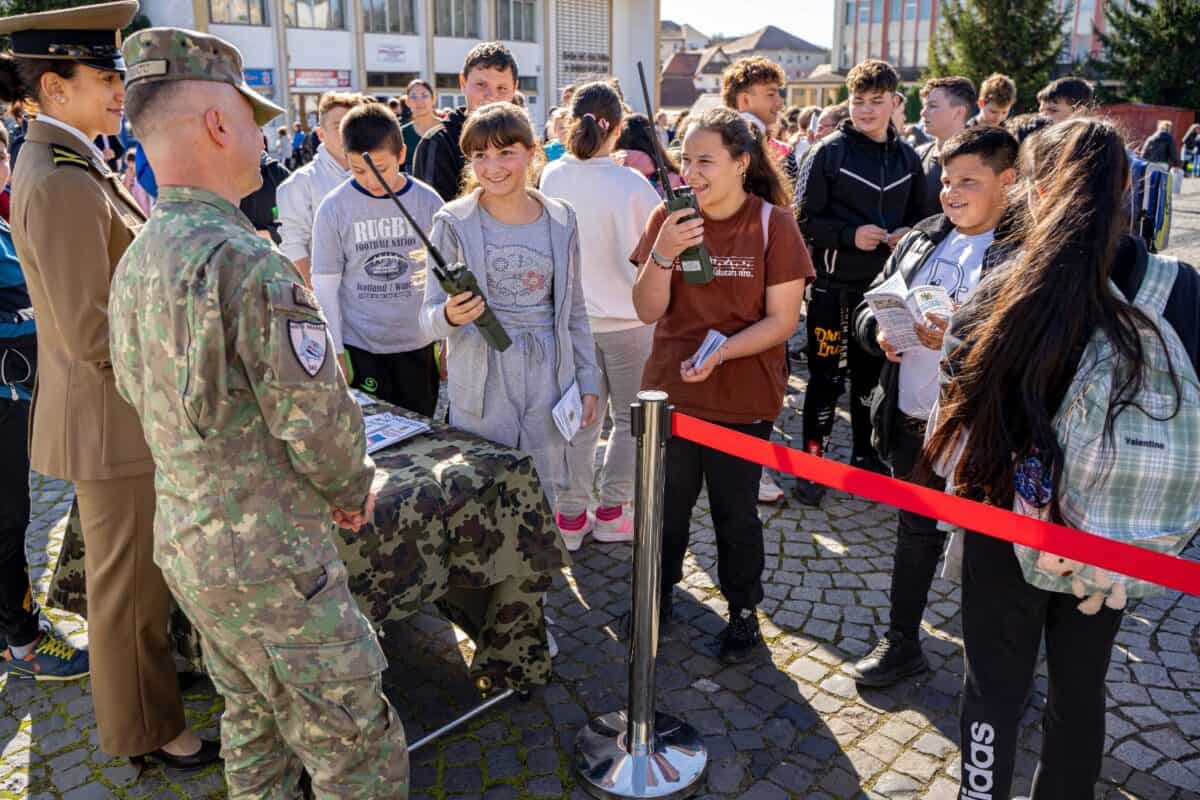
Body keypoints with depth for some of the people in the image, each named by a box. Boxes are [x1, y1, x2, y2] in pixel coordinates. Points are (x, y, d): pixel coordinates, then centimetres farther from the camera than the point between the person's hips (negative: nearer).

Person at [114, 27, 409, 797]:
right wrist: (354, 485, -2)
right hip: (270, 561, -9)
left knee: (255, 725, 25)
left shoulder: (136, 261, 5)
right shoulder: (245, 261, -24)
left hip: (185, 543, 9)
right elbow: (319, 416, -24)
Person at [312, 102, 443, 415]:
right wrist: (335, 351, -3)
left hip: (418, 345, 2)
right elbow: (325, 286, -2)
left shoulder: (428, 201, -4)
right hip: (360, 348, -1)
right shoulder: (334, 208, -7)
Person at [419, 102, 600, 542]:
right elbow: (429, 318, -5)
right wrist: (449, 316, -28)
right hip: (481, 386, -2)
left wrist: (589, 380, 9)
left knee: (549, 503, 9)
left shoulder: (561, 220, 4)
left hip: (549, 378, 2)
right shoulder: (454, 223, -5)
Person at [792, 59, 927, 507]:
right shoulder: (829, 153, -5)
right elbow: (804, 218, -9)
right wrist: (850, 235, -21)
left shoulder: (907, 158, 9)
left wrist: (909, 233, -5)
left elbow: (920, 215, 17)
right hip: (835, 285, -5)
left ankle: (865, 457, 31)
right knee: (826, 377, 0)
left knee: (873, 374, 16)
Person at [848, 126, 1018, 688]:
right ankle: (902, 642, 37)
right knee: (915, 534, 20)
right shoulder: (921, 240, 9)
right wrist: (880, 330, -9)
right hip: (912, 422, 6)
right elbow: (870, 306, 12)